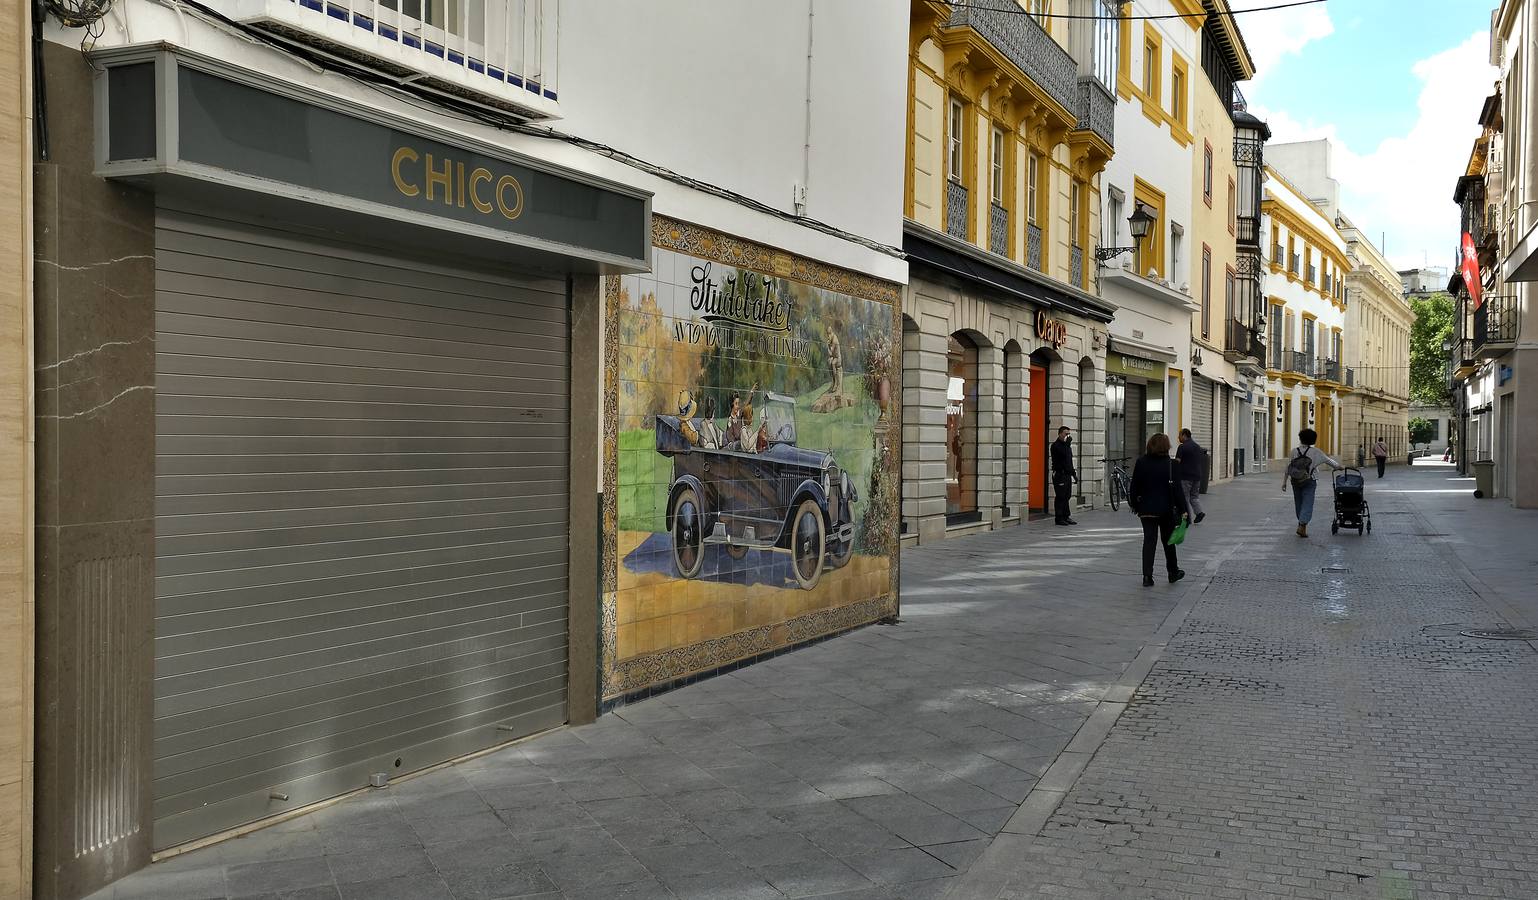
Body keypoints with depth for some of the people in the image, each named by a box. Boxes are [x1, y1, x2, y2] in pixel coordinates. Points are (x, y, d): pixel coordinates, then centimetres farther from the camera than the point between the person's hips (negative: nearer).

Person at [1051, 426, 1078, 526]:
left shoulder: (1066, 445, 19)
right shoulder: (1056, 445, -8)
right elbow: (1064, 453, -24)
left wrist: (1074, 474, 22)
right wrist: (1068, 443, -19)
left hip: (1067, 475, 8)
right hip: (1059, 475, -8)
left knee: (1067, 497, 9)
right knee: (1061, 497, -7)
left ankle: (1066, 517, 14)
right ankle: (1059, 518, -3)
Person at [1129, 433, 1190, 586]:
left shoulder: (1141, 462, -3)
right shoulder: (1170, 464, -10)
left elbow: (1135, 486, 2)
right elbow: (1177, 489, -10)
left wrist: (1135, 505, 12)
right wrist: (1183, 509, -7)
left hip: (1146, 509, 1)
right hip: (1166, 509, -1)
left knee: (1149, 541, 2)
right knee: (1168, 541, 14)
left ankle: (1147, 576, -6)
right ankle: (1173, 573, 26)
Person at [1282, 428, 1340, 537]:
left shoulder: (1294, 451, -4)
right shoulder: (1315, 452, -6)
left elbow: (1288, 467, -3)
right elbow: (1327, 460, 6)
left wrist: (1284, 481, 4)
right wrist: (1338, 466, 25)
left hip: (1295, 482, 2)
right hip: (1309, 482, -2)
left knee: (1298, 503, 15)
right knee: (1307, 504, -2)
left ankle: (1302, 523, 30)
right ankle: (1302, 526, -14)